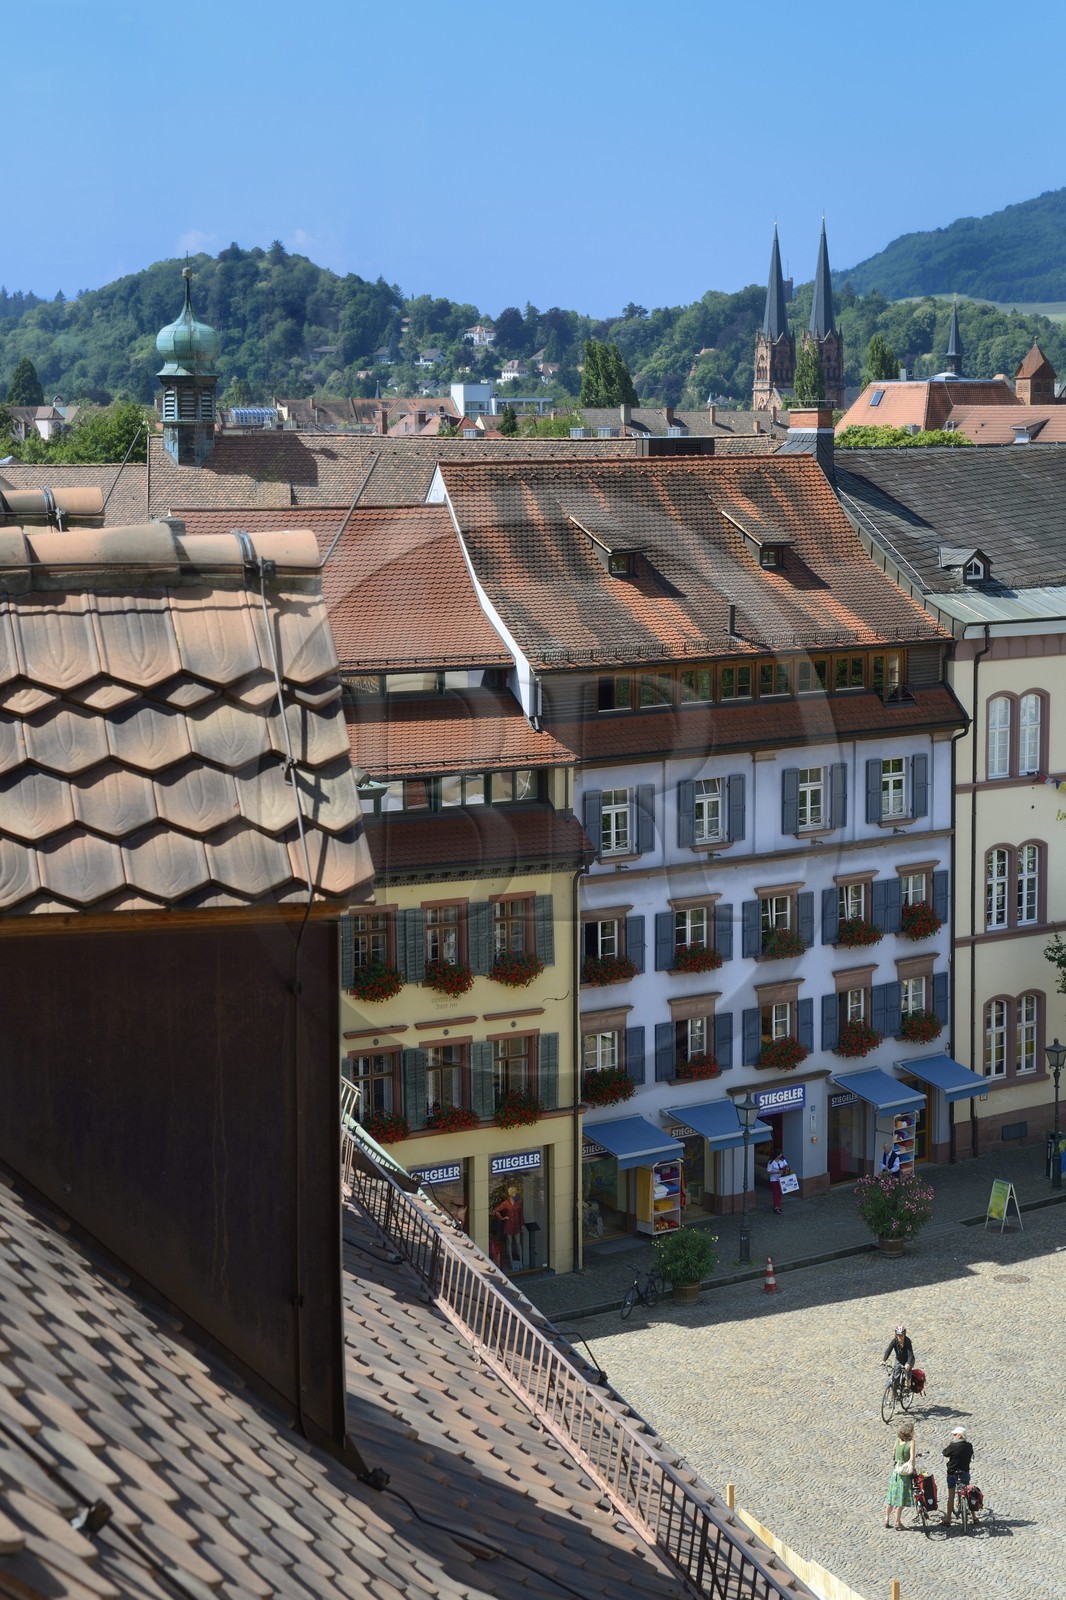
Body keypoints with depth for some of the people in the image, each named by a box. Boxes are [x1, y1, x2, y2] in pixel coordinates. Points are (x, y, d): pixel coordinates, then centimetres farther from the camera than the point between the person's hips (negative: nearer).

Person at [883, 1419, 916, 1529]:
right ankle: (898, 1522, 7)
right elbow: (912, 1458, -20)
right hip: (905, 1472, -5)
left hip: (895, 1471, 5)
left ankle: (886, 1519, 16)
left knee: (891, 1495, 14)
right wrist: (914, 1469, -10)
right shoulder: (911, 1442, -13)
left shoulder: (898, 1441, 3)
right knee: (901, 1497, 2)